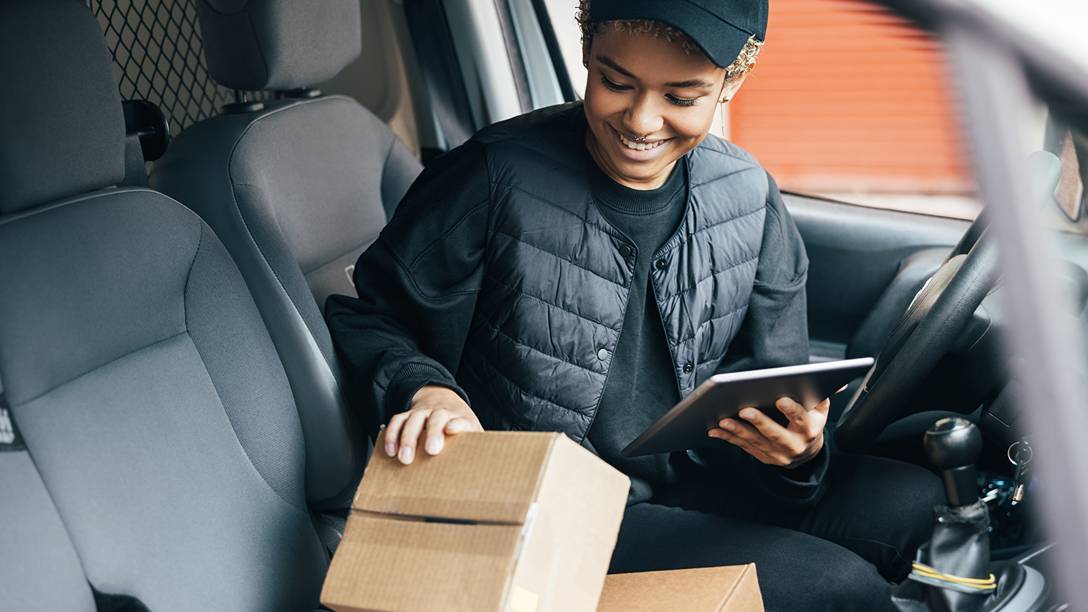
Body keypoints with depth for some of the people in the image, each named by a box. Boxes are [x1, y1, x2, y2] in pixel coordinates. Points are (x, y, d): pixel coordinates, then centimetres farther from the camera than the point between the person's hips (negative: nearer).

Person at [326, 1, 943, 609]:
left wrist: (799, 447, -18)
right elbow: (366, 315, -3)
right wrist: (424, 389, -25)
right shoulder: (497, 177, -14)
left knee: (915, 502, -15)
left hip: (689, 482, 6)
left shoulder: (749, 198, 0)